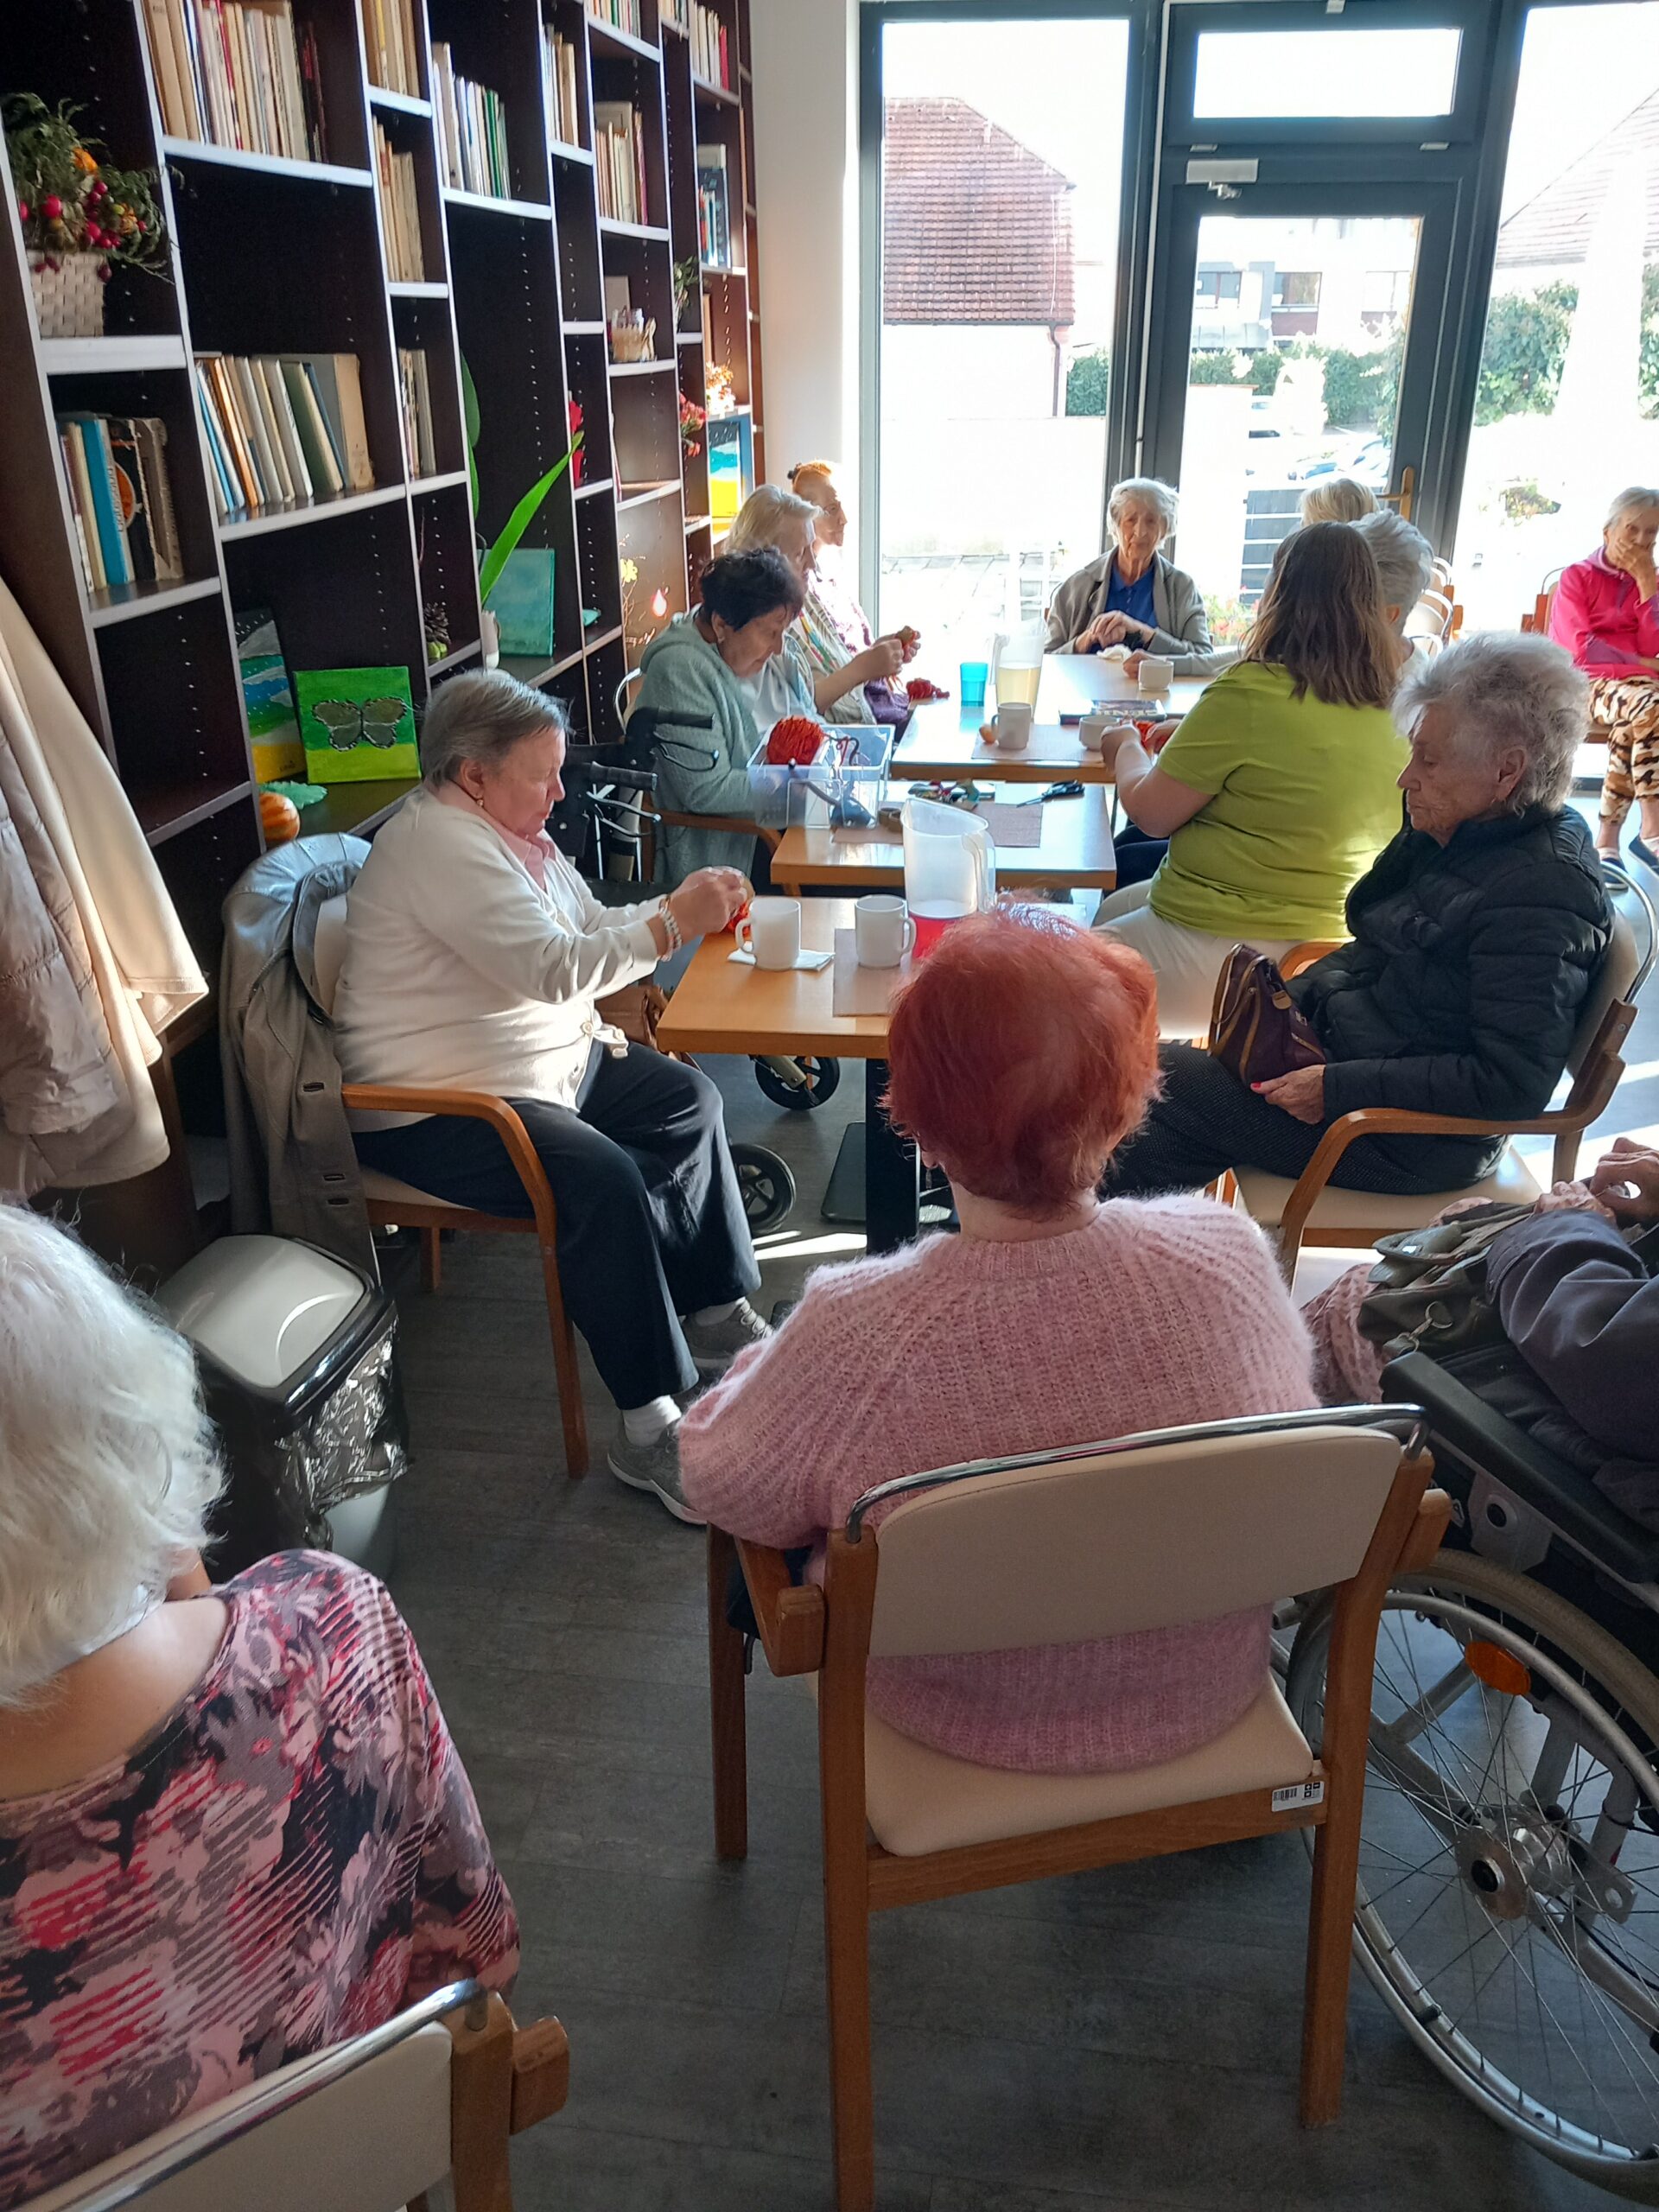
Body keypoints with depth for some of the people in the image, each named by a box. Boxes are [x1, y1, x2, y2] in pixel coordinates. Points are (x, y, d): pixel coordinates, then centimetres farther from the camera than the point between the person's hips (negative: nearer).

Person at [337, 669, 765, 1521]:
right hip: (433, 1107, -11)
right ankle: (650, 1432, -22)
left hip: (548, 1059, 11)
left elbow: (589, 926, 15)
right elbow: (556, 968, -28)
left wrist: (677, 907, -2)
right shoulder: (438, 843, -22)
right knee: (603, 1177, -30)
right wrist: (673, 924, -21)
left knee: (688, 1101, 10)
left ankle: (718, 1312, 18)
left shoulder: (512, 830, 10)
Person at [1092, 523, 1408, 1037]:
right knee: (1112, 909, 29)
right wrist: (1192, 738, 19)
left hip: (1224, 947, -9)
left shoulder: (1249, 695, -21)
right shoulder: (1396, 709, 1)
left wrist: (1128, 749, 9)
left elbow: (1150, 812, -12)